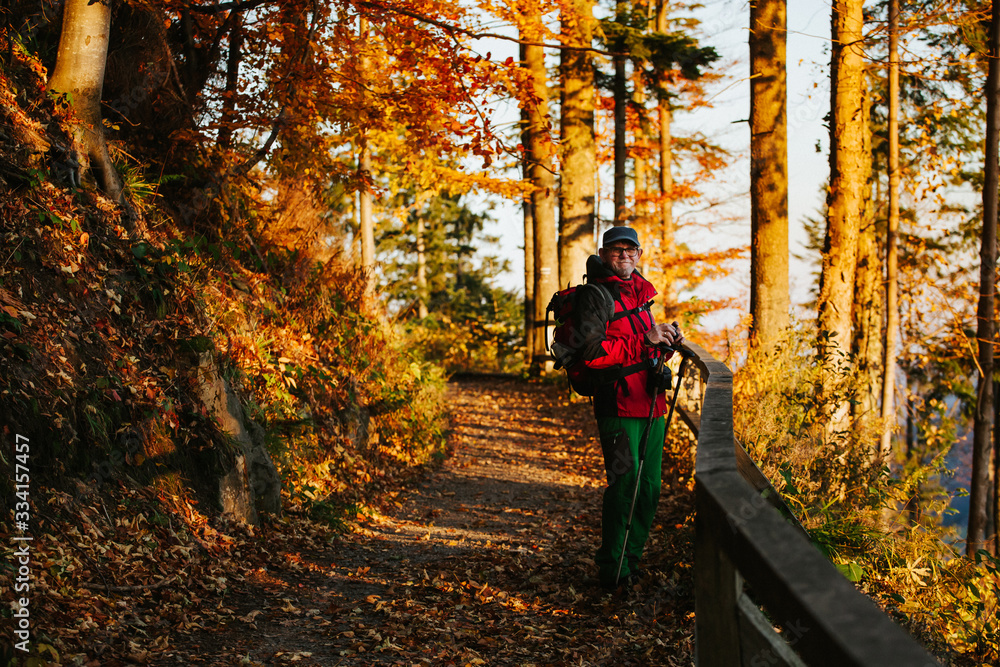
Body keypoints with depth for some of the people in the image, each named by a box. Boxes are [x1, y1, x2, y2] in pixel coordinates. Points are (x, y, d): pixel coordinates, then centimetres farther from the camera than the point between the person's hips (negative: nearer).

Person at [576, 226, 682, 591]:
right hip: (618, 405, -8)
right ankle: (613, 569, -1)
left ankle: (631, 559, 23)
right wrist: (645, 341, -20)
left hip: (651, 402, 8)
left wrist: (666, 338, 9)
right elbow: (593, 353, -20)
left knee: (649, 487, 10)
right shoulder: (595, 297, -8)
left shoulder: (641, 291, 18)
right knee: (625, 483, -11)